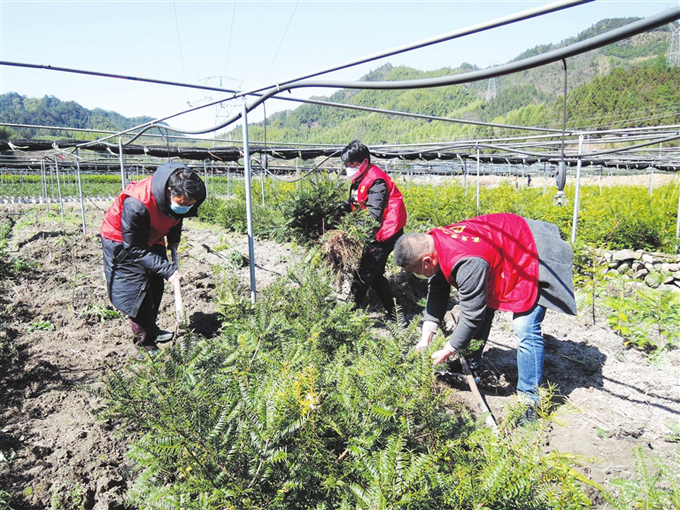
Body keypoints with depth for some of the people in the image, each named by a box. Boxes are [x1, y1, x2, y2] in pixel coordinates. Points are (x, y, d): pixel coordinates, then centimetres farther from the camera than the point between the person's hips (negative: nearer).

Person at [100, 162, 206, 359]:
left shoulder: (183, 197, -21)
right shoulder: (136, 205, -41)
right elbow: (135, 249, -32)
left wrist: (174, 238, 2)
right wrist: (167, 270, -37)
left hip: (151, 236, 7)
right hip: (122, 241, -6)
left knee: (156, 286, 12)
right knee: (136, 291, -11)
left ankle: (151, 330, 31)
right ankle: (145, 344, 2)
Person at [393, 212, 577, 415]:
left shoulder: (466, 263, -41)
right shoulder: (431, 241, -14)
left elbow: (472, 316, -30)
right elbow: (436, 291, -5)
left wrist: (447, 351, -17)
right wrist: (427, 336, -9)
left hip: (530, 256, -9)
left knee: (525, 330, -15)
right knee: (477, 303, 12)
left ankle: (529, 397, 0)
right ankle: (469, 367, 28)